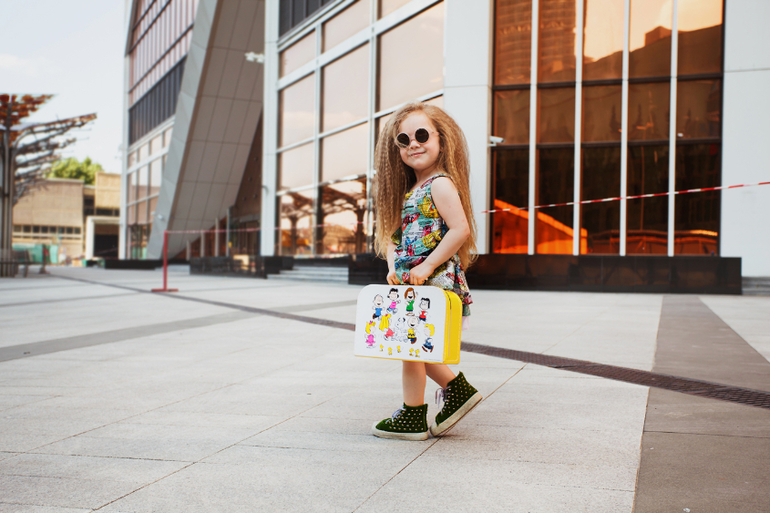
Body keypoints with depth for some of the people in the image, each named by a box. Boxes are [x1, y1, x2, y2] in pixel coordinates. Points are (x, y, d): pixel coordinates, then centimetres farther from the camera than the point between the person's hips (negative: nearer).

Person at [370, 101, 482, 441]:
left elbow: (460, 229, -22)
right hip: (411, 282, 9)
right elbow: (395, 235, 17)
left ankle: (412, 418, 12)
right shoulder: (409, 191, 16)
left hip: (434, 280, -9)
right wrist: (393, 267, -2)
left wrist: (427, 266, -23)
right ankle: (457, 389, 29)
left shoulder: (440, 184, -12)